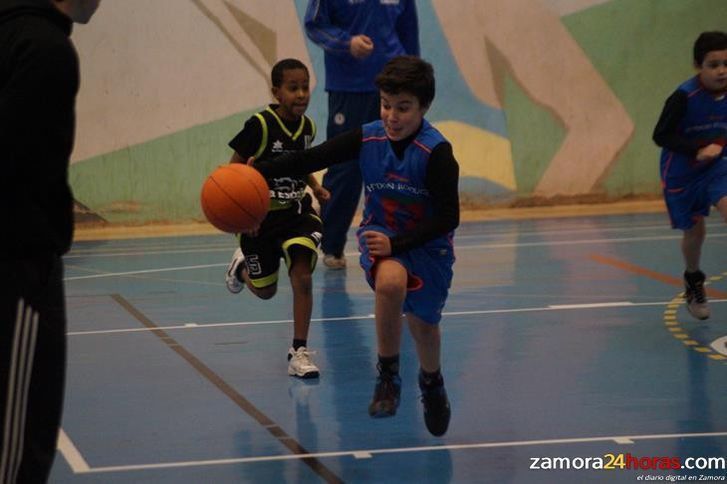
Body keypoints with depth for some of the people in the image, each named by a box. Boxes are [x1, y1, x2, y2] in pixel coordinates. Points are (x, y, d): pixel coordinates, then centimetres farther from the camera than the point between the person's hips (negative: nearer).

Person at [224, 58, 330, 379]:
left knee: (302, 277, -17)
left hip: (297, 211, 3)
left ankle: (299, 352, -10)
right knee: (265, 291, 12)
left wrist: (315, 187, 5)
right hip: (260, 216, -3)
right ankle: (242, 265, 48)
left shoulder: (307, 127, -3)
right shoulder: (260, 126, -20)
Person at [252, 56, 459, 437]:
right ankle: (387, 377, -15)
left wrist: (397, 243, -31)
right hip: (379, 236, 1)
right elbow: (310, 159, -16)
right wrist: (253, 173, -29)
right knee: (391, 279, -33)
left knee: (423, 323, 10)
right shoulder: (367, 139, -14)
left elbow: (447, 218, -22)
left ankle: (432, 383, 48)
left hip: (427, 245, -1)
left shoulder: (436, 152, -22)